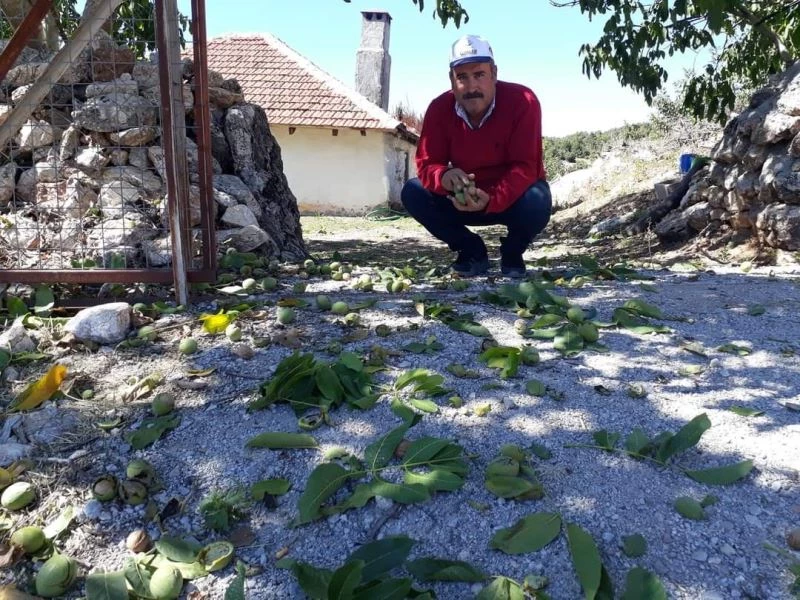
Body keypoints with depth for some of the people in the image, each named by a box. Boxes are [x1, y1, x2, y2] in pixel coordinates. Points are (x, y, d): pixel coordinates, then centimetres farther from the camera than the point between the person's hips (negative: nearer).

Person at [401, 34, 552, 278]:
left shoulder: (522, 102, -24)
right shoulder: (439, 109, -14)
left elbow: (525, 167, -29)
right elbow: (426, 163, -16)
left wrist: (491, 200, -47)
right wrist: (444, 177, -42)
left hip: (512, 197, -3)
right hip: (462, 199, 3)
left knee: (537, 201, -37)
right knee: (412, 192, -18)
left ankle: (512, 253, -1)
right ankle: (472, 251, 0)